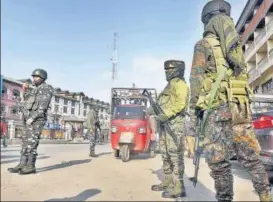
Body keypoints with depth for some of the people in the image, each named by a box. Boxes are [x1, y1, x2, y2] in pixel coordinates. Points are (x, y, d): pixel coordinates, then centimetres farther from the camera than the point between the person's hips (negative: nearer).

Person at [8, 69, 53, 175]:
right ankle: (22, 165, 10)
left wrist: (33, 118, -21)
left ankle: (30, 166, -10)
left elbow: (43, 106, -15)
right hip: (28, 118, 9)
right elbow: (26, 101, 29)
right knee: (25, 141, 7)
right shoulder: (34, 89, 24)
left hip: (37, 119, -9)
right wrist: (25, 90, 16)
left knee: (31, 142, -13)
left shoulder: (47, 88, -4)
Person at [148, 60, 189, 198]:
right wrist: (153, 109, 9)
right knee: (166, 155, 13)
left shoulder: (179, 83, -4)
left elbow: (181, 102, -18)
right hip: (165, 123, 10)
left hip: (174, 123, -10)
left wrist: (166, 114, -25)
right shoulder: (169, 85, 25)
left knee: (175, 155, -11)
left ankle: (178, 188, -8)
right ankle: (168, 182, 22)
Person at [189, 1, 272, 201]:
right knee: (250, 157, 10)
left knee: (219, 161, -3)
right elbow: (243, 76, 21)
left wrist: (194, 108, -2)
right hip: (241, 107, 6)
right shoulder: (236, 45, 21)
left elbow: (197, 78, -4)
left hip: (217, 108, -6)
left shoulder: (203, 45, 4)